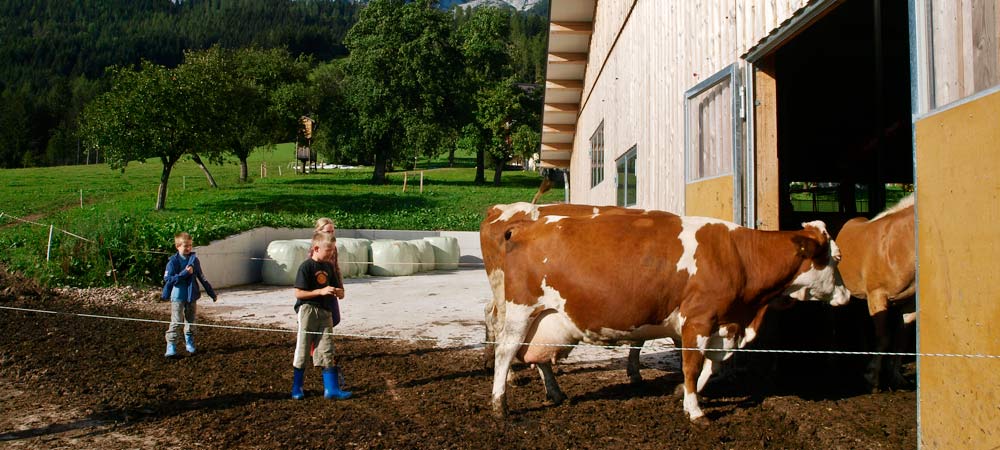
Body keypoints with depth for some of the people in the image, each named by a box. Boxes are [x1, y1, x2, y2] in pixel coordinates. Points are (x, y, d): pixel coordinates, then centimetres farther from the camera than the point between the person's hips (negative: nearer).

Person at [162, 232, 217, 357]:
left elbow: (202, 278, 14)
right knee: (176, 322, -8)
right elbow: (168, 279, -14)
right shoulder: (173, 261, -8)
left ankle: (190, 344, 25)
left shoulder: (194, 260, 5)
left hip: (192, 296, 4)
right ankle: (171, 347, -6)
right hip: (177, 296, -4)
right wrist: (184, 273, -21)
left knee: (190, 322, 12)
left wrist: (212, 293, 16)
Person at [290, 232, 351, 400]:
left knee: (327, 351, 5)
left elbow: (337, 289, 16)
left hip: (325, 311, 6)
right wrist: (321, 291, -19)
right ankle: (296, 388, 14)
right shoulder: (306, 266, -10)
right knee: (302, 350, 2)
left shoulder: (329, 266, 10)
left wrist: (338, 292, -8)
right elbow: (298, 293, -14)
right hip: (308, 310, -6)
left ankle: (332, 388, 6)